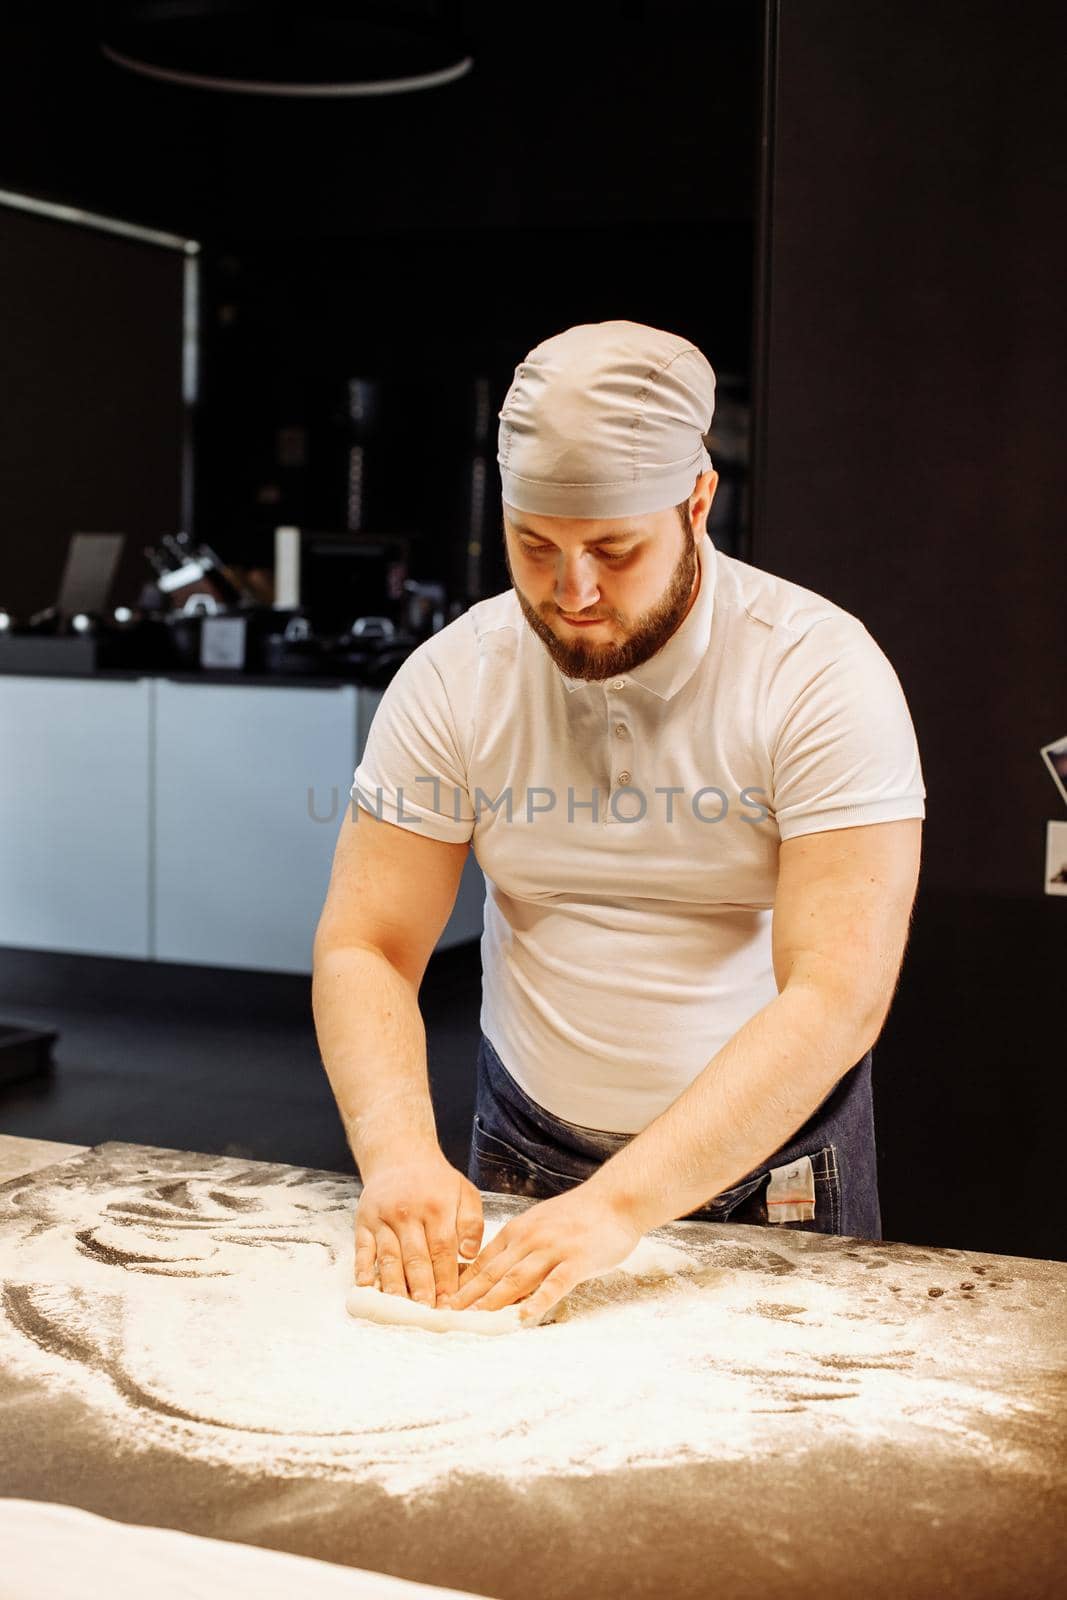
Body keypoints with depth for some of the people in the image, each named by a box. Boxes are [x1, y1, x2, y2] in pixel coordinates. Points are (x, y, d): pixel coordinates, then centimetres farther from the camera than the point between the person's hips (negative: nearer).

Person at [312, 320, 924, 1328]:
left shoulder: (822, 672, -18)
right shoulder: (453, 678, -8)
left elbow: (837, 997, -24)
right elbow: (361, 949, -7)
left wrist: (620, 1205, -32)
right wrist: (399, 1151, -26)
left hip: (769, 1159, -1)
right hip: (528, 1148, 2)